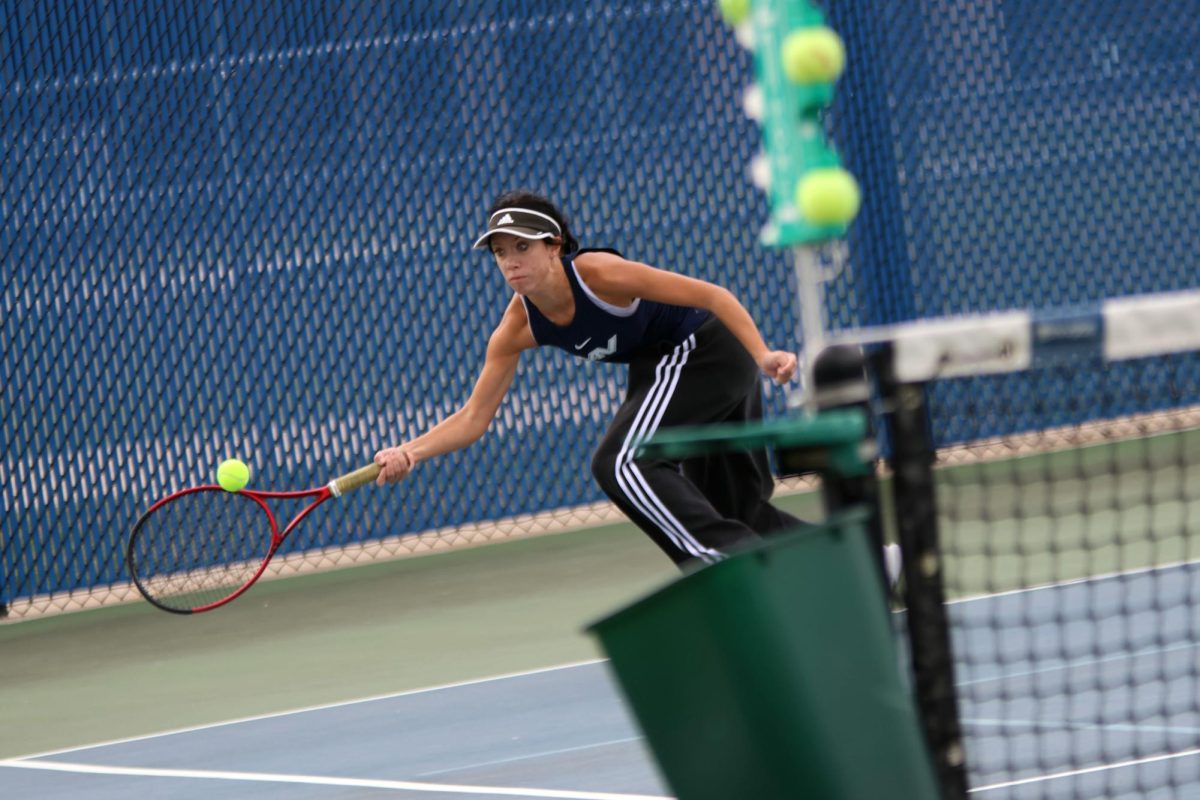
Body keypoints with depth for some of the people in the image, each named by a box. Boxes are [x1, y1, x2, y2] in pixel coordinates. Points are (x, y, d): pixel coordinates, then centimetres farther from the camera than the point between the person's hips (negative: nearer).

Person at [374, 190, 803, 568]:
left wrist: (762, 355, -38)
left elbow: (714, 295, -26)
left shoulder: (597, 273, -29)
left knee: (621, 463, -24)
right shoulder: (518, 327, -9)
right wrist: (411, 452, -23)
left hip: (699, 347, -8)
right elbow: (473, 418, -6)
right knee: (744, 509, 17)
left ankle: (727, 556, -25)